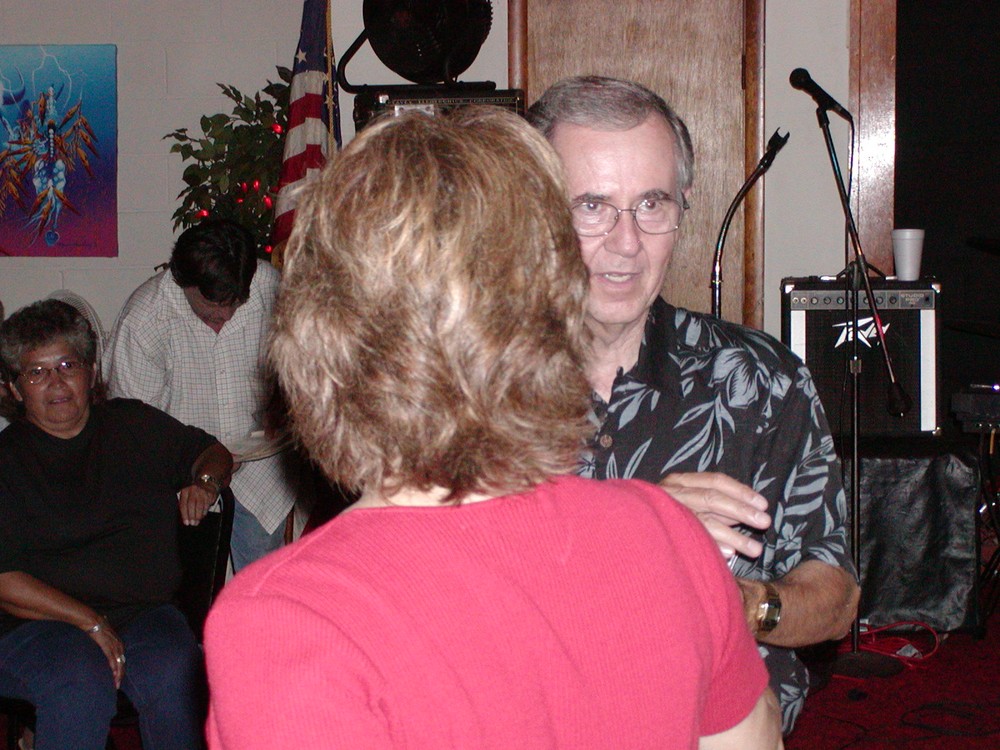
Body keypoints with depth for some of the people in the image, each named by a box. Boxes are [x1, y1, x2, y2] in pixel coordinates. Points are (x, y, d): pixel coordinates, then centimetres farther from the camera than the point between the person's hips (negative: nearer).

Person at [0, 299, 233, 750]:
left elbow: (213, 452, 31)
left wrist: (205, 482, 6)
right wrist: (90, 622, -15)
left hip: (143, 614, 3)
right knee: (80, 684, -36)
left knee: (177, 676, -30)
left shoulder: (134, 425, 16)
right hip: (38, 624, -3)